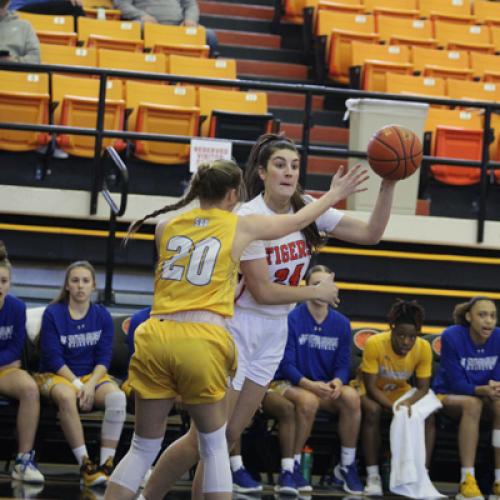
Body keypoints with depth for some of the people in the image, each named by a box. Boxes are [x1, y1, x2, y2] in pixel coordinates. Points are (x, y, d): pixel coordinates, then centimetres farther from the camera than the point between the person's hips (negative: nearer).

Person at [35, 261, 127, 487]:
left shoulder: (102, 316, 3)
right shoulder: (53, 314, -4)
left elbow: (104, 358, 0)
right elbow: (53, 358, -9)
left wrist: (91, 384, -17)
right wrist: (77, 384, -19)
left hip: (93, 375, 3)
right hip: (56, 375, -3)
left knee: (117, 397, -31)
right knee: (67, 397, -39)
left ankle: (106, 465, -30)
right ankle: (85, 465, -36)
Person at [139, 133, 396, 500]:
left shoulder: (306, 209, 0)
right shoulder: (248, 218, -19)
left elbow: (371, 233, -3)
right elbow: (263, 291, -19)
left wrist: (388, 185, -15)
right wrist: (316, 292, -9)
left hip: (273, 334, 7)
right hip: (237, 328, -7)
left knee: (230, 436, 8)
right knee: (205, 437, -7)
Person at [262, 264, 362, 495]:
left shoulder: (341, 323, 5)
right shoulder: (292, 319, -11)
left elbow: (343, 364, 6)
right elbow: (287, 364, -12)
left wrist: (337, 382, -18)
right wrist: (310, 384, -27)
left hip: (324, 387, 5)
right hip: (286, 385, -5)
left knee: (351, 397, -25)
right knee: (308, 401, -38)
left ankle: (347, 466, -11)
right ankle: (291, 467, -24)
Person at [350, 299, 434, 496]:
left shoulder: (424, 348, -19)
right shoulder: (374, 344, -30)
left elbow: (423, 387, -15)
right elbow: (371, 387, -25)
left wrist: (408, 402, -37)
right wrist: (394, 408, -39)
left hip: (399, 391, 4)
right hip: (369, 391, -4)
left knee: (428, 417, -22)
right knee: (373, 411, -36)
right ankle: (373, 476, -29)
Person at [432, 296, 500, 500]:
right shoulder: (452, 336, -21)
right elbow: (456, 383, -21)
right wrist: (483, 390, -39)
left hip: (483, 394, 3)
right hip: (448, 395, -3)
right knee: (472, 403, -36)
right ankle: (467, 482, -40)